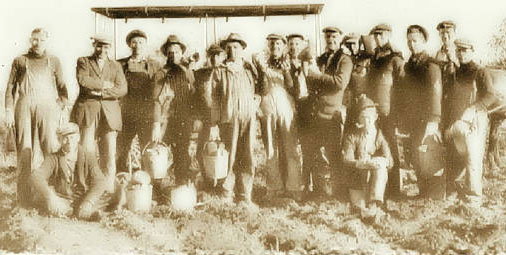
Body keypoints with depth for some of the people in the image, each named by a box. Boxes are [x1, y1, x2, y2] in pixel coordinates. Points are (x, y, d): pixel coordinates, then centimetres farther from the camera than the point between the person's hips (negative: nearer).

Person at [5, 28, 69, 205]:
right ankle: (24, 198, 1)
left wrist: (62, 105, 3)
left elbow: (61, 86, 17)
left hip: (47, 107, 0)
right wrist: (9, 111, 3)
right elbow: (10, 88, 12)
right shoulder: (20, 61, 14)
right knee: (25, 150, -2)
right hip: (24, 108, 0)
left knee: (49, 149, -10)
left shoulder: (53, 61, 16)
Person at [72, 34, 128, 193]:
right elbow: (83, 80, -9)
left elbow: (122, 89, 2)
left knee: (109, 154, -2)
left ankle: (109, 189, 4)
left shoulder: (116, 66, 17)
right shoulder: (83, 62, 12)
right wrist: (105, 84, -5)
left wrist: (100, 92, -8)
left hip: (109, 114, 2)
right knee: (86, 151, -6)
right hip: (87, 111, -2)